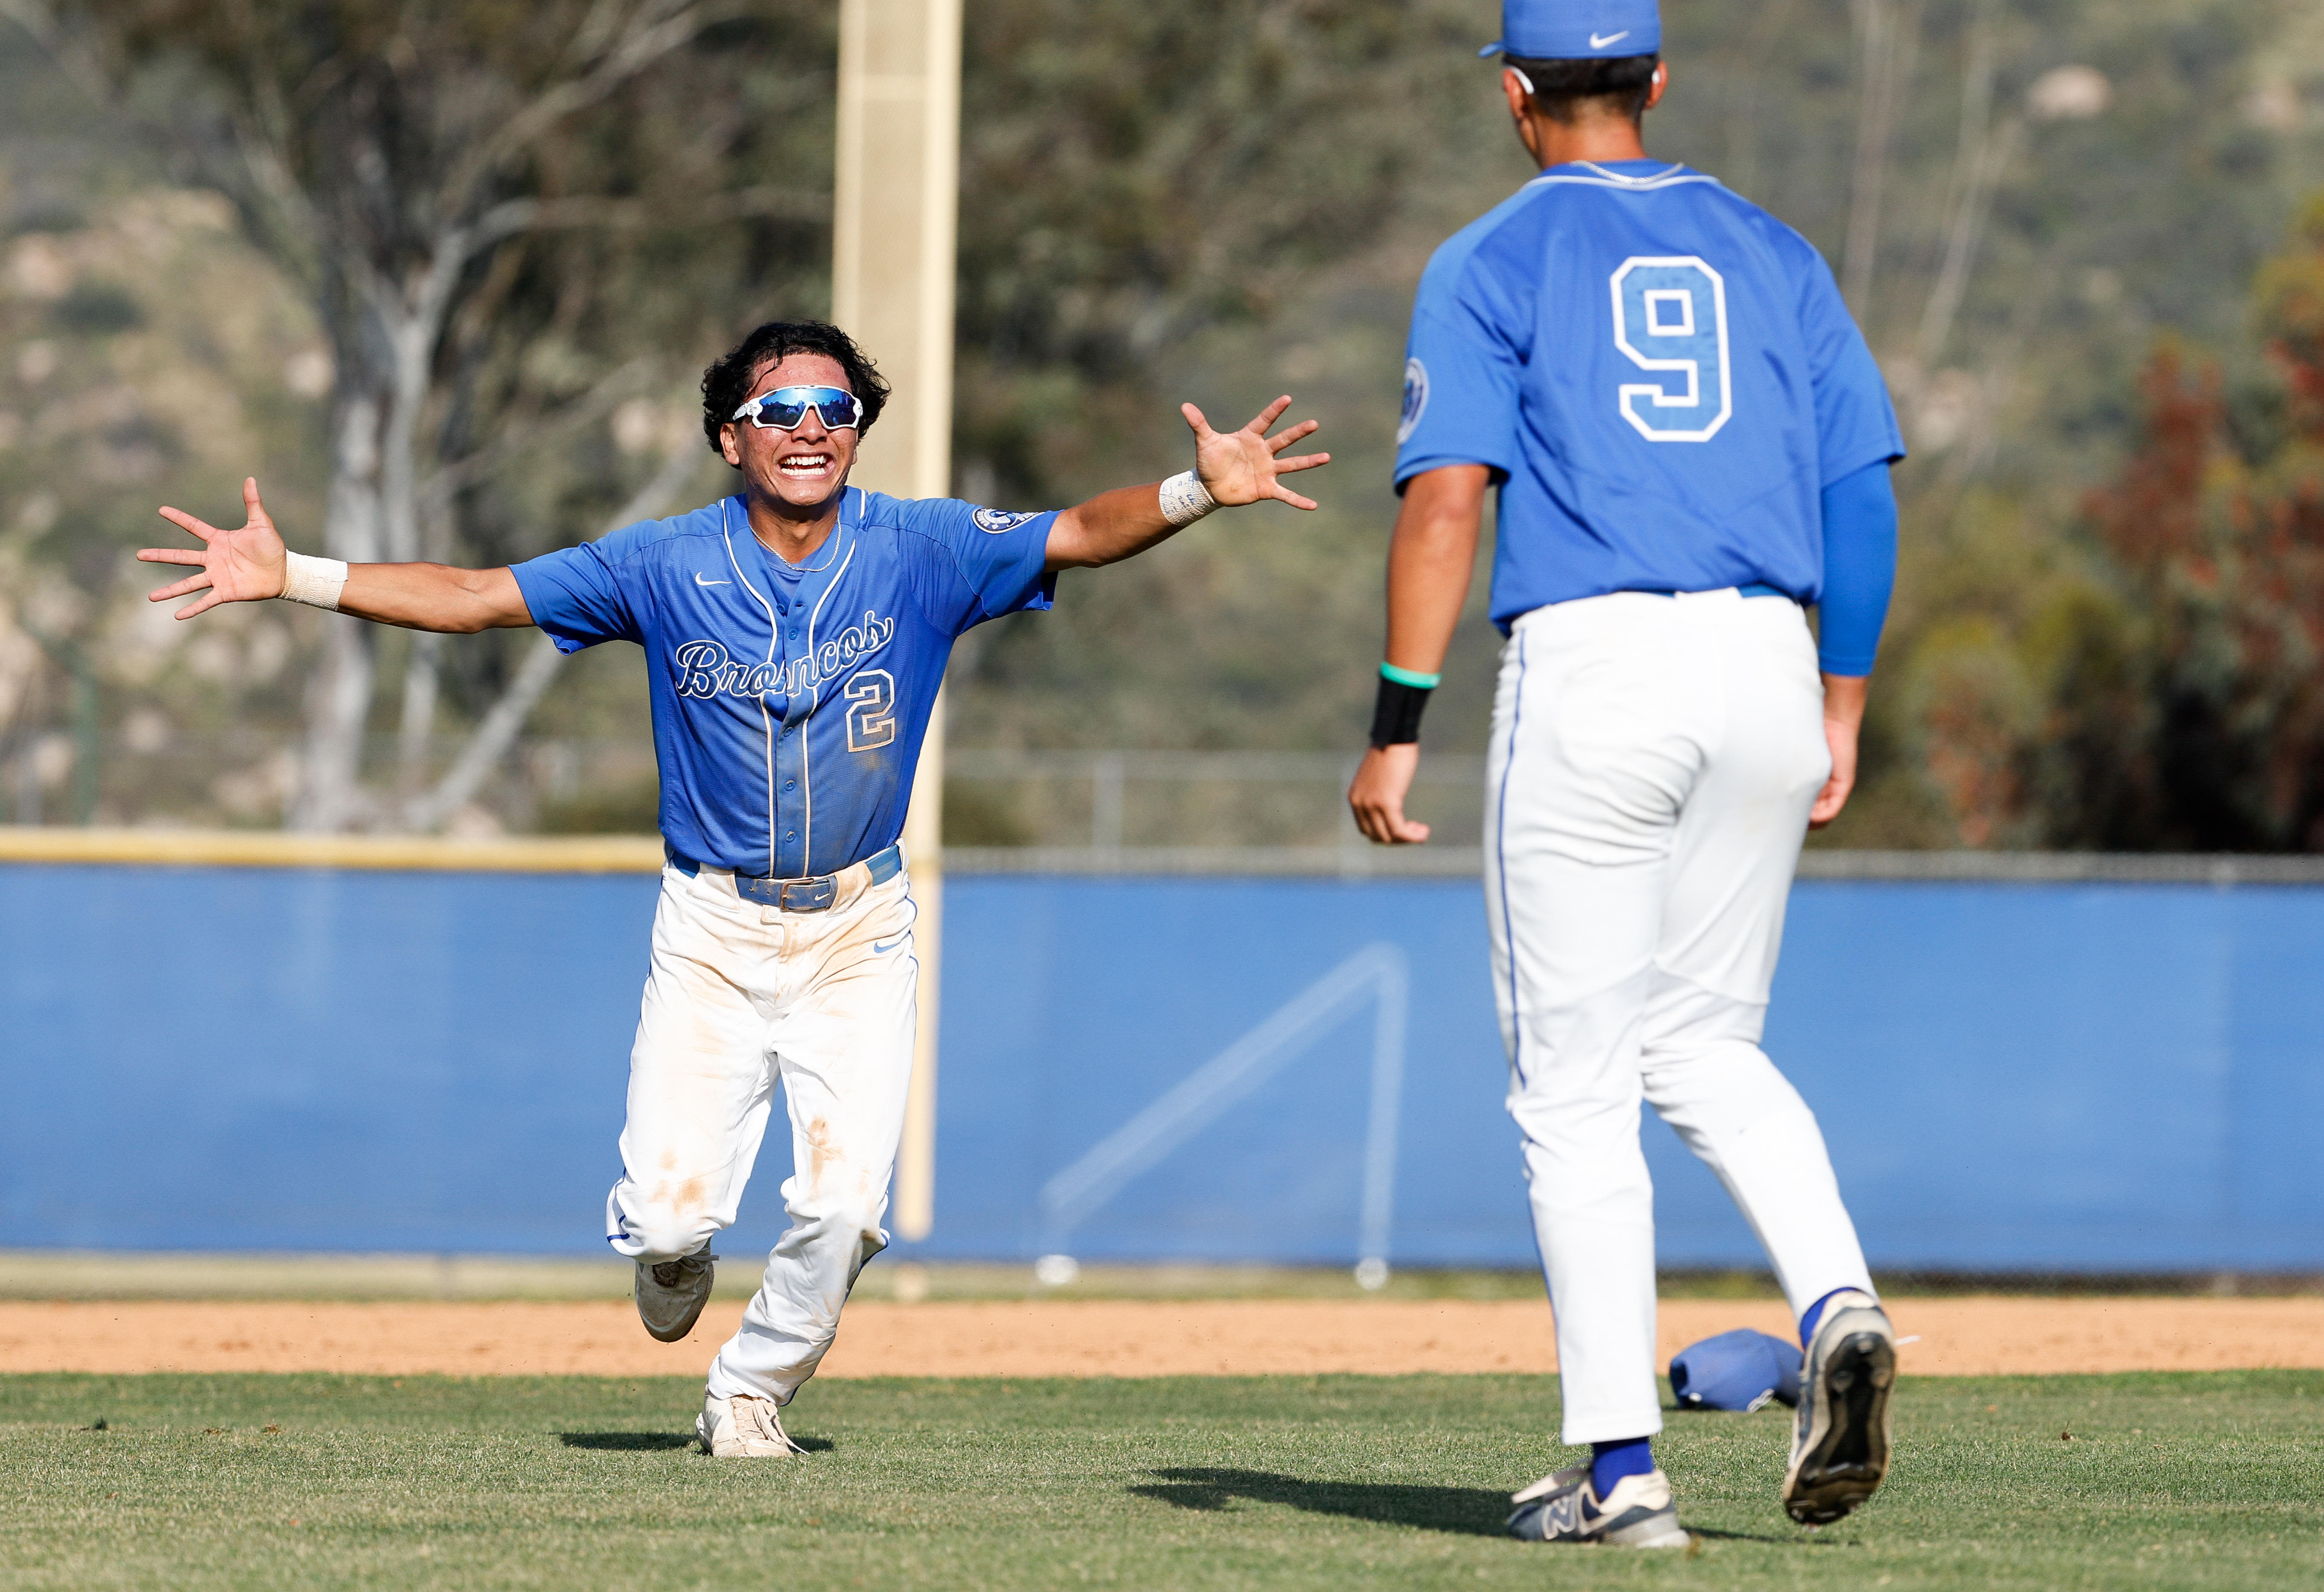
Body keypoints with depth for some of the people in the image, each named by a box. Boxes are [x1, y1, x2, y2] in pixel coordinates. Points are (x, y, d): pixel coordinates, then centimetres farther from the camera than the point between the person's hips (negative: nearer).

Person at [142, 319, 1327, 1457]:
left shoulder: (919, 552, -5)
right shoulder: (667, 566, -5)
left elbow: (1081, 536, -15)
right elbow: (475, 598, -3)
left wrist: (1200, 492, -34)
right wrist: (290, 577, -11)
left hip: (860, 935, 0)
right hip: (712, 929, 0)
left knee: (845, 1206, -14)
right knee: (668, 1209, -10)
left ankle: (752, 1392, 15)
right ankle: (675, 1258, 30)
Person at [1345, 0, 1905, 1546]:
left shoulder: (1493, 262, 2)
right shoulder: (1772, 254, 15)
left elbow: (1447, 498, -8)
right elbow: (1863, 489, 10)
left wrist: (1397, 729, -6)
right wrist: (1842, 707, 16)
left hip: (1589, 666, -4)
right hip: (1766, 666, 4)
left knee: (1576, 1082, 2)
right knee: (1707, 1044, 18)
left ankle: (1621, 1466, -3)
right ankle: (1838, 1299, -9)